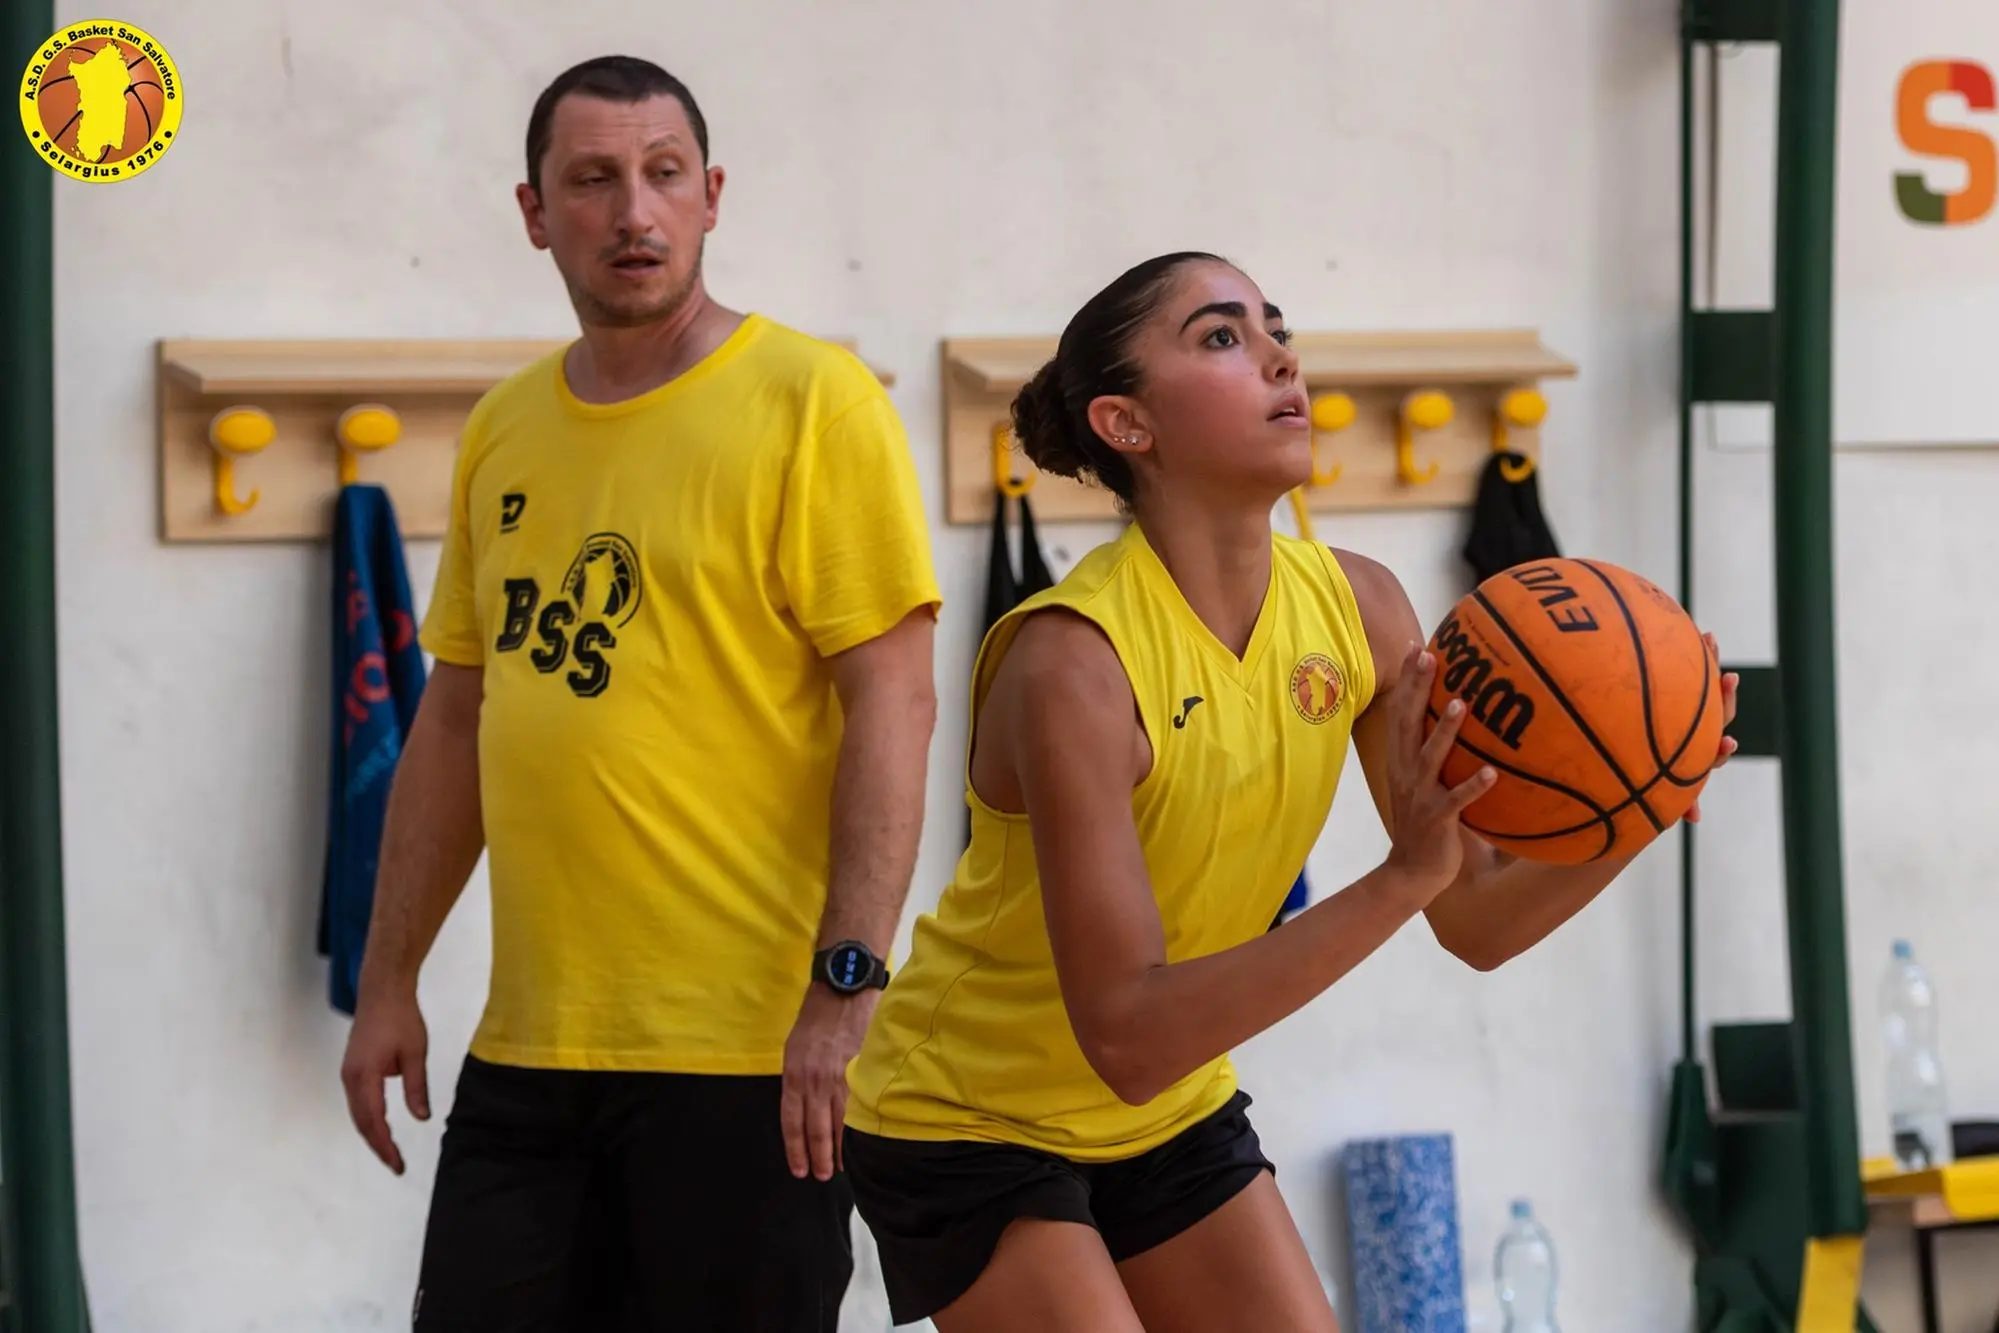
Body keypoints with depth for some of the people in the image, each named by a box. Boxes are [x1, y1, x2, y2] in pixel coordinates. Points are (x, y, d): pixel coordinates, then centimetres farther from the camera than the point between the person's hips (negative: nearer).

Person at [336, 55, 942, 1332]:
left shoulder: (812, 401, -5)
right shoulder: (502, 432, 13)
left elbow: (893, 699, -11)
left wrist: (847, 984, -18)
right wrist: (390, 981, 15)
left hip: (753, 1049, -6)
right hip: (527, 1049, 6)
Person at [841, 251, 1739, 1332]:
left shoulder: (1357, 609, -9)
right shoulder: (1070, 658, -29)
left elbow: (1476, 921, -2)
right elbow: (1126, 1035, -35)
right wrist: (1398, 880, -41)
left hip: (1171, 1118, 7)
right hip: (969, 1130, -6)